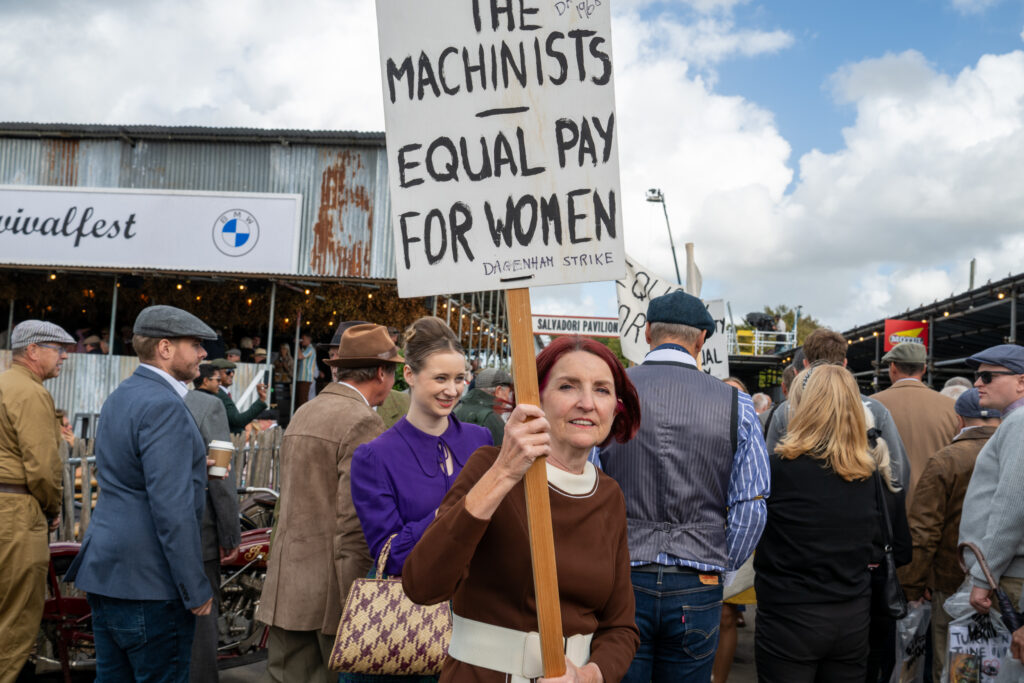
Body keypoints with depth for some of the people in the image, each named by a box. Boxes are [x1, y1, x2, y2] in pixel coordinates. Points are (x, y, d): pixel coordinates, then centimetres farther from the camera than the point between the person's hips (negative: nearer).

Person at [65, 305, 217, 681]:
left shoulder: (119, 397, 13)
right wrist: (195, 589, -18)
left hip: (105, 568, 10)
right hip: (149, 580, -9)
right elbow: (172, 506, -23)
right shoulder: (163, 405, -18)